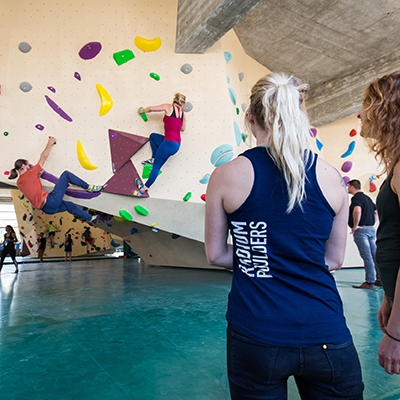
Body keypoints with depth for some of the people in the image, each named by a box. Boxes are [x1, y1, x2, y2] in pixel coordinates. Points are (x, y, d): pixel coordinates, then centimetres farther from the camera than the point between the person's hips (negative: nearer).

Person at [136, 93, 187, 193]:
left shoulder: (169, 107, -5)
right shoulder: (183, 114, 10)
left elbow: (151, 108, 1)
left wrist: (142, 110, 20)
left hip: (169, 143, -7)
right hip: (177, 144, 7)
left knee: (156, 167, 3)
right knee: (153, 136, 27)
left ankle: (144, 187, 13)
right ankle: (153, 159, 27)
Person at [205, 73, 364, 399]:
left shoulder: (226, 176, -9)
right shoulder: (331, 177, -2)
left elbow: (216, 255, 0)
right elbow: (334, 258, 7)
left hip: (257, 336, -1)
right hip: (326, 336, 2)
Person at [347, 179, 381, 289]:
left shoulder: (356, 197, -10)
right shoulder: (367, 197, 19)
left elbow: (357, 210, -30)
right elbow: (376, 212, 24)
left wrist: (355, 225, -21)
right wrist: (371, 223, 19)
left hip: (361, 230, -9)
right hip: (371, 229, 9)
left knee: (367, 256, -7)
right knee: (375, 254, 12)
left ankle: (370, 282, -3)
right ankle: (380, 280, 18)